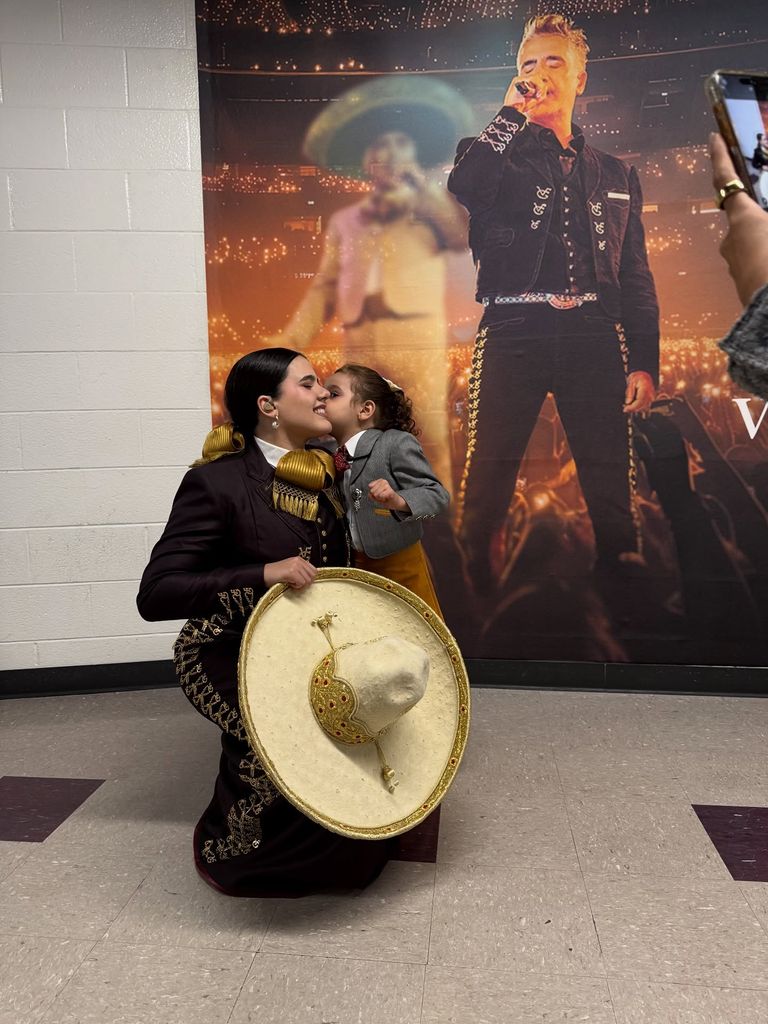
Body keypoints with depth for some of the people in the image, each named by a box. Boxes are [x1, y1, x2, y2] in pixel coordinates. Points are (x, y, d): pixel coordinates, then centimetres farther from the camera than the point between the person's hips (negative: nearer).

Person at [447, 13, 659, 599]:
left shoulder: (615, 175, 22)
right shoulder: (499, 152, 15)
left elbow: (636, 278, 18)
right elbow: (464, 185, -12)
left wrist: (645, 362, 8)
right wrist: (513, 112, 0)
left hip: (594, 336, 3)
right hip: (513, 334, -2)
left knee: (612, 485, 0)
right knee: (489, 478, -7)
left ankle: (624, 582, 12)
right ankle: (475, 588, 4)